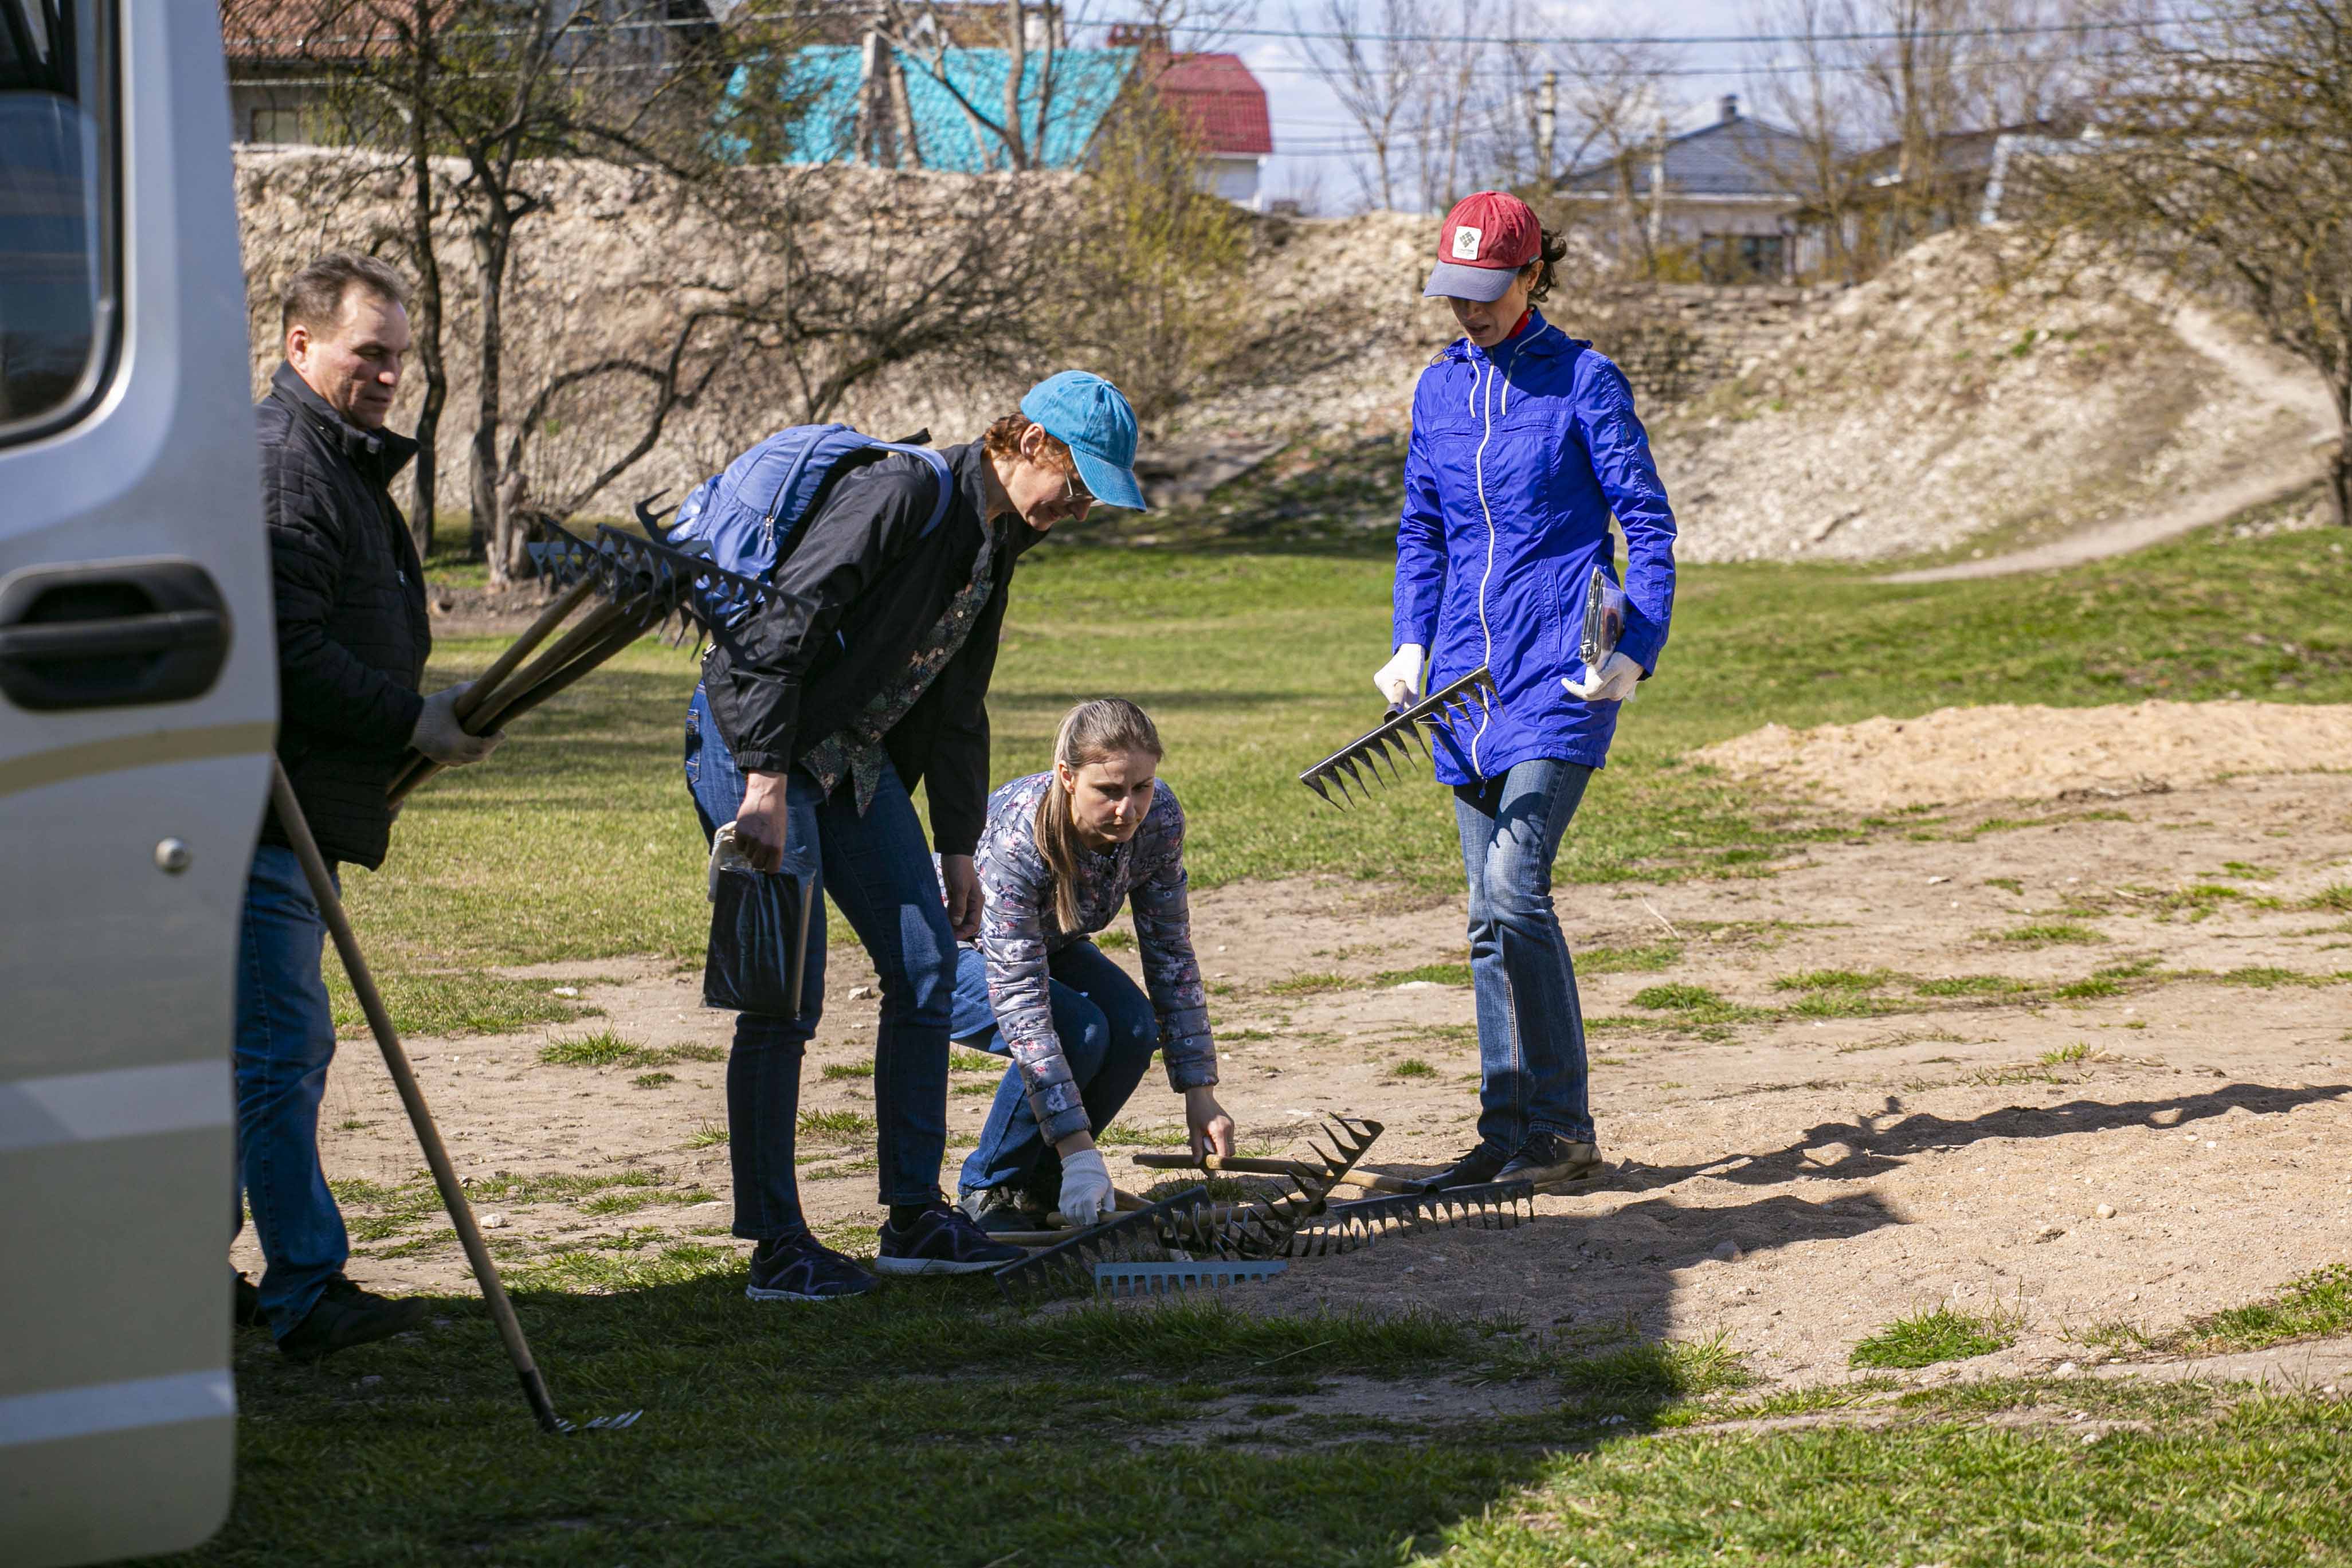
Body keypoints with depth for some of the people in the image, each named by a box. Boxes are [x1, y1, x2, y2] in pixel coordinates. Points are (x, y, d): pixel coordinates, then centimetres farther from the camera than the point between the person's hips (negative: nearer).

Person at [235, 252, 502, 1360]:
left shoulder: (343, 464, 22)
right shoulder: (280, 468, -14)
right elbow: (285, 651, -22)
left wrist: (426, 713, 16)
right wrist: (412, 723, -16)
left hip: (299, 806, 11)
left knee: (264, 1049, 14)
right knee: (282, 1048, -11)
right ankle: (307, 1292, -12)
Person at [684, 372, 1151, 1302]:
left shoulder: (998, 541, 8)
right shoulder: (903, 492, -21)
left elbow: (957, 708, 17)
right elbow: (786, 622, -26)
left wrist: (958, 847, 16)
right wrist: (767, 783, -29)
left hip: (858, 759, 9)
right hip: (753, 738, -9)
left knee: (926, 963, 5)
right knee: (785, 996, -11)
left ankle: (914, 1217, 13)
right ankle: (775, 1247, -4)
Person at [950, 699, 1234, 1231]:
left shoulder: (1158, 818, -23)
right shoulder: (1016, 840, -39)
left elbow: (1171, 957, -13)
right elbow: (1021, 1006, -40)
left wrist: (1200, 1097, -18)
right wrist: (1079, 1150, -44)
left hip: (1046, 943, 5)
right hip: (953, 955, -5)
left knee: (1133, 1025, -23)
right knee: (1078, 1031, -31)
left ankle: (1040, 1179, -1)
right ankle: (992, 1187, -9)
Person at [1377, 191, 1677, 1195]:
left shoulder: (1581, 380, -4)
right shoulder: (1439, 388, 12)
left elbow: (1648, 522, -3)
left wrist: (1637, 651, -13)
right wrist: (1413, 643, 5)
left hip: (1560, 672, -6)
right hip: (1466, 677, 6)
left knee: (1515, 885, -17)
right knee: (1490, 916, 6)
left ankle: (1562, 1129, -8)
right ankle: (1511, 1134, 12)